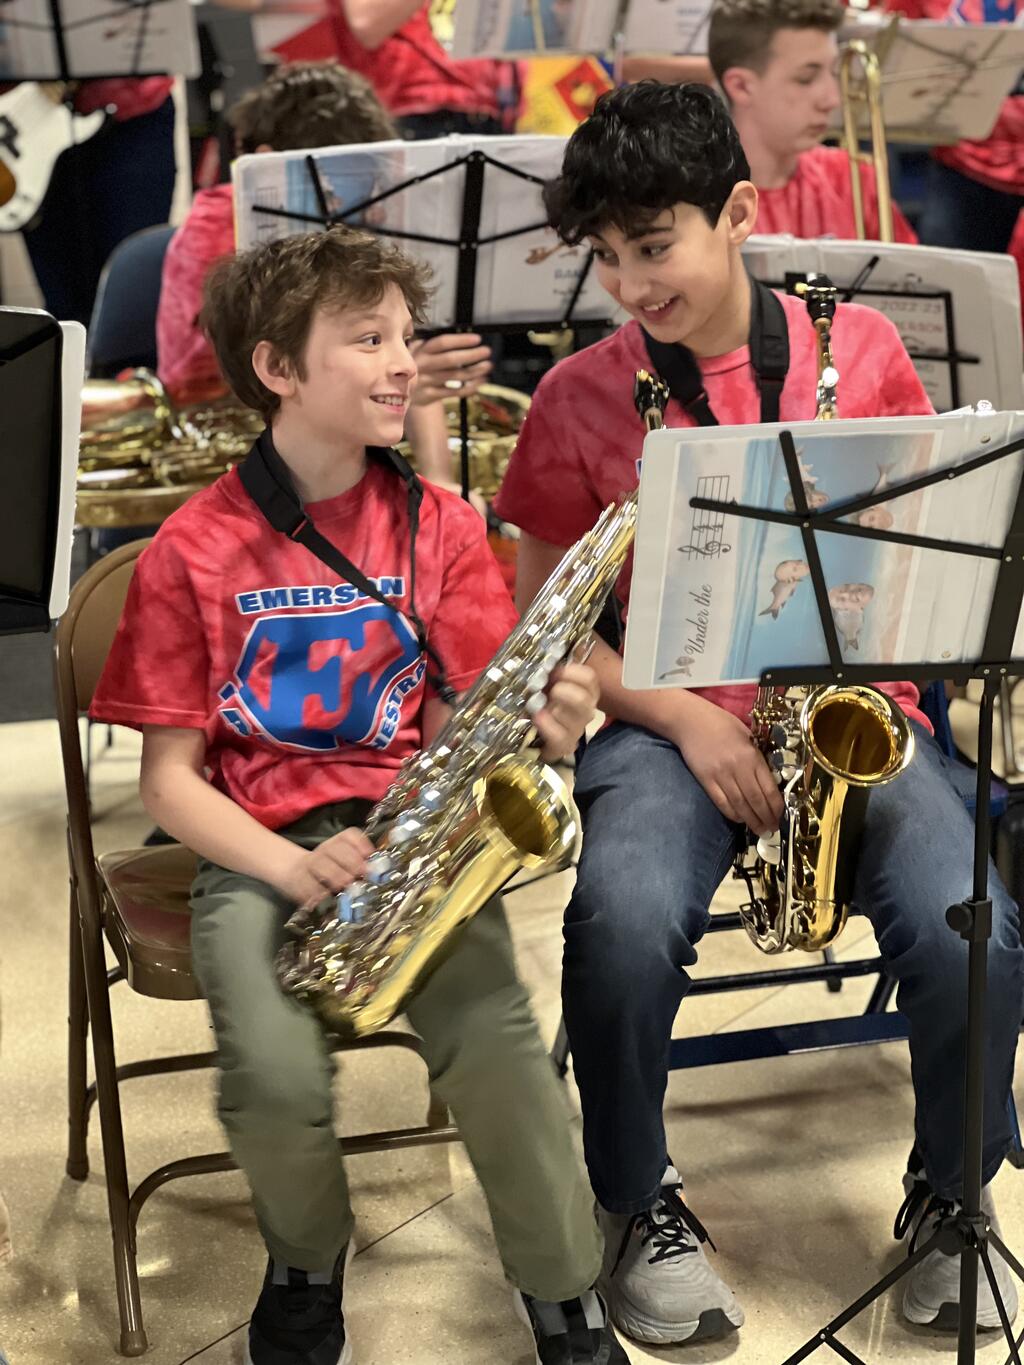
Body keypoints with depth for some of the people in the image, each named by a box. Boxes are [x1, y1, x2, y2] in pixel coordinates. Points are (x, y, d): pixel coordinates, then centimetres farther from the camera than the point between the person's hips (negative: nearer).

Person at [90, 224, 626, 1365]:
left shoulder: (439, 525, 6)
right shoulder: (193, 550, -1)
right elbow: (169, 775, 0)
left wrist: (538, 721, -19)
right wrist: (294, 866, -16)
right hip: (257, 848, -1)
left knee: (493, 1033, -26)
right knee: (277, 1076, -27)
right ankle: (306, 1267, 7)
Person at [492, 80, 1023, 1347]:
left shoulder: (857, 346, 2)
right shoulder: (578, 400, 0)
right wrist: (684, 719, -11)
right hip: (667, 718, 0)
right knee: (626, 924, -31)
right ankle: (640, 1204, -1)